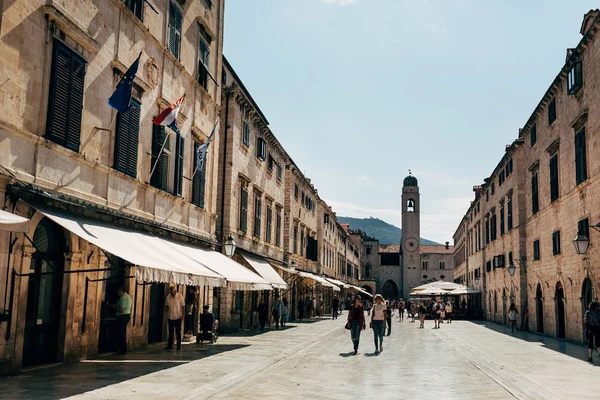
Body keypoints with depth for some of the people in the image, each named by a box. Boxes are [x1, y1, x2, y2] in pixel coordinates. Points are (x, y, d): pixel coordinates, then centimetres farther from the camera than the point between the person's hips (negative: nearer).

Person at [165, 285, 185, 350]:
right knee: (170, 332, 9)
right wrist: (166, 306, -9)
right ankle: (169, 345, 16)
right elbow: (167, 305, 14)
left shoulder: (180, 296, -8)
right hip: (170, 317, 4)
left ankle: (179, 346, 9)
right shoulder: (168, 297, 4)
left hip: (177, 317, -4)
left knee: (178, 332, 2)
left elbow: (183, 306, -6)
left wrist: (182, 315, -9)